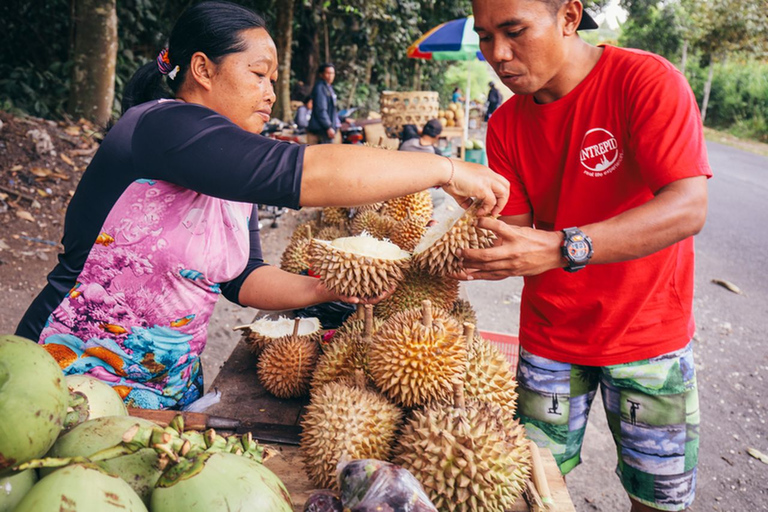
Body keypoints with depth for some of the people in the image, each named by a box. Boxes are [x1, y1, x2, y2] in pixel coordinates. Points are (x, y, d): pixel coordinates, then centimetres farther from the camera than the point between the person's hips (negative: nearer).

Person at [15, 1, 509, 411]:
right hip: (81, 381, -8)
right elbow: (303, 173, -35)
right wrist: (445, 169, -30)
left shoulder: (235, 177, 5)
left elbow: (241, 277, 6)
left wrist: (325, 289, -10)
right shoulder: (160, 126, -23)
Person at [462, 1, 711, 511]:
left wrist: (562, 248, -39)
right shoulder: (507, 124, -2)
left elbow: (689, 208, -28)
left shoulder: (647, 80, -17)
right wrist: (469, 254, -24)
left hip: (647, 331, -3)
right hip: (549, 332, 3)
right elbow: (518, 233, -3)